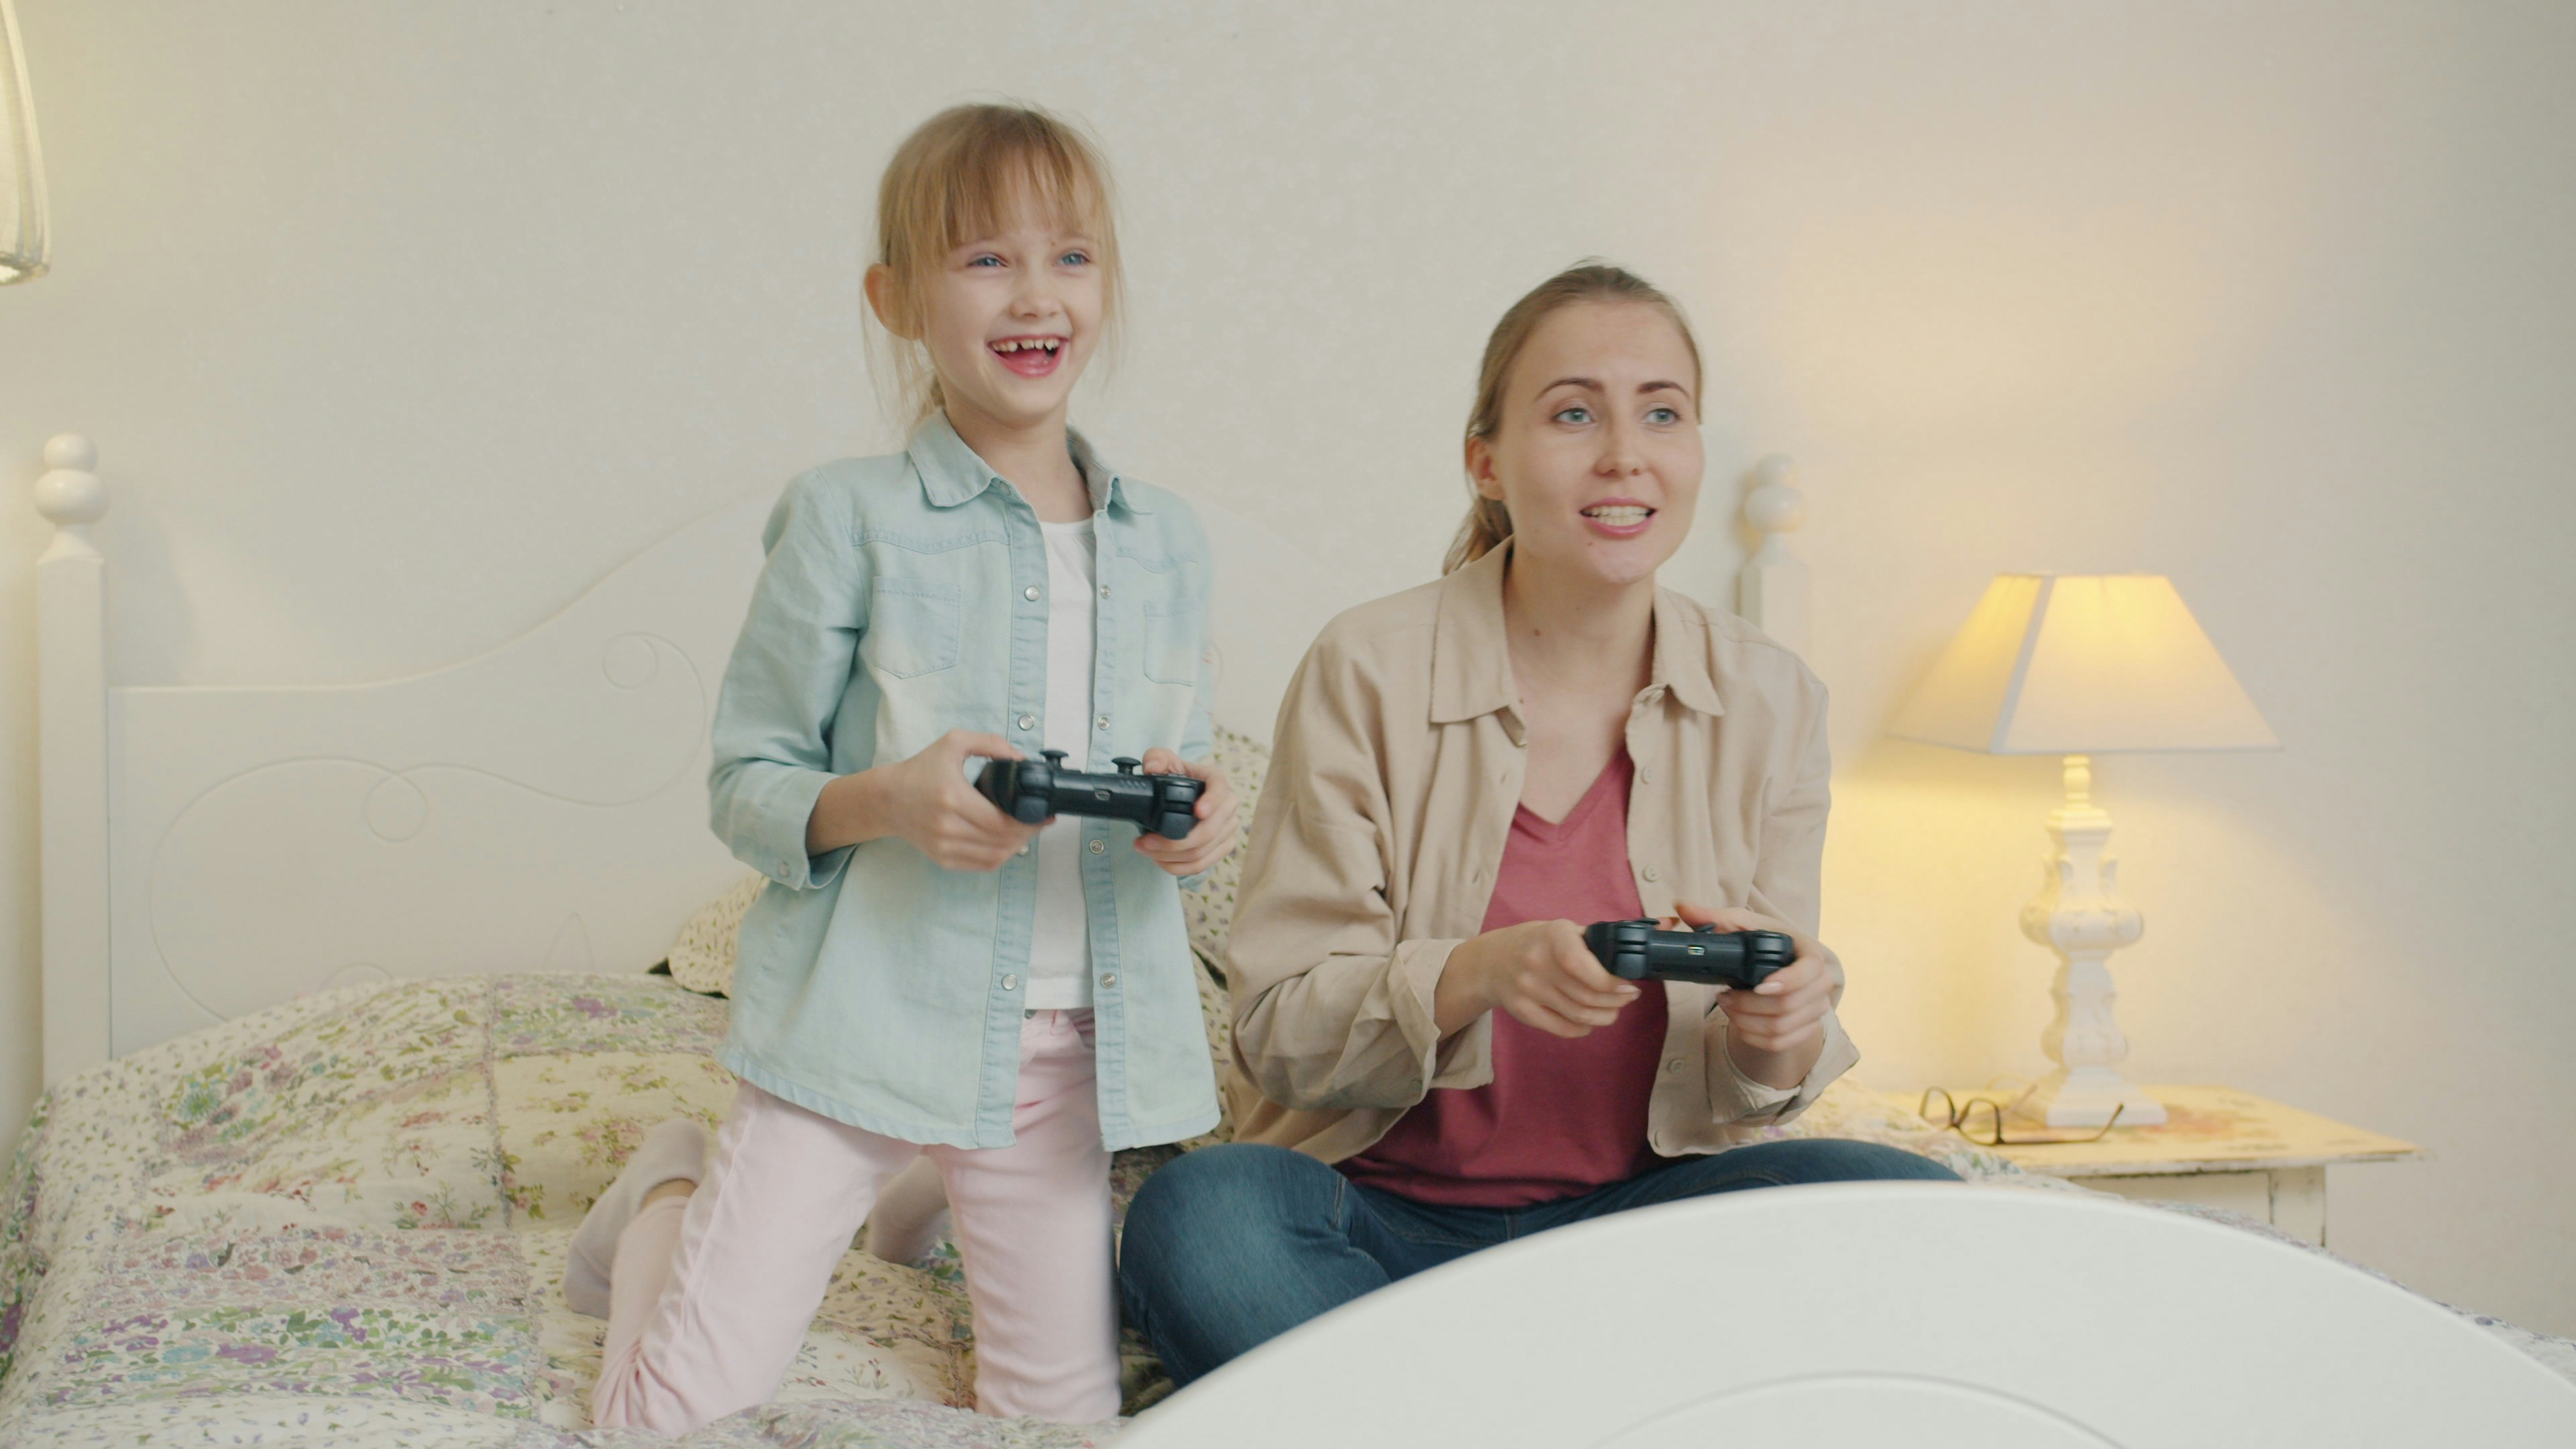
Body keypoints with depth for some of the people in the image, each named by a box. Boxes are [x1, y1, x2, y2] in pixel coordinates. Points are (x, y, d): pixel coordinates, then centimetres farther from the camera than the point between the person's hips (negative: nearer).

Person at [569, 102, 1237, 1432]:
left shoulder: (1166, 541, 8)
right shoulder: (849, 518, -6)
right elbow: (745, 783, -3)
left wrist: (1201, 821, -8)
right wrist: (882, 800, -23)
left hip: (1066, 1044, 4)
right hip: (864, 1016, -4)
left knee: (1065, 1419, 11)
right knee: (673, 1414, -4)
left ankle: (952, 1212, 39)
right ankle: (664, 1204, 28)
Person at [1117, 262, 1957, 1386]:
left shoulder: (1769, 701, 2)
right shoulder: (1367, 671, -7)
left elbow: (1747, 1083, 6)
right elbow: (1280, 1029, -8)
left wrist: (1781, 1034, -20)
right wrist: (1479, 975, -28)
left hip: (1634, 1203, 3)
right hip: (1382, 1203, -3)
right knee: (1198, 1217, -34)